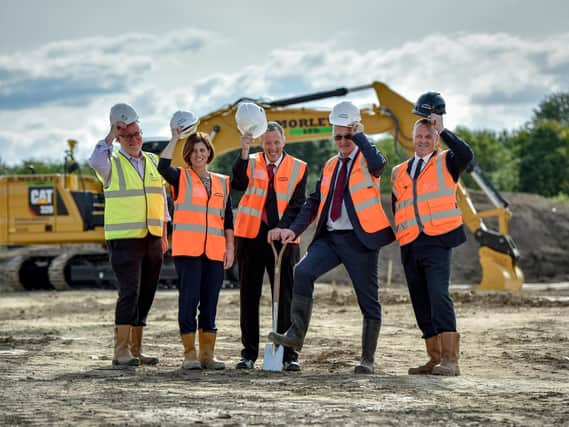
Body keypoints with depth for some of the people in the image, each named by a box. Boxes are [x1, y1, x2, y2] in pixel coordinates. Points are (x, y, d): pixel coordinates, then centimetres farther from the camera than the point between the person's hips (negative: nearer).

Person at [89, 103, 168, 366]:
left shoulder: (153, 162, 13)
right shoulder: (112, 163, -2)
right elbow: (95, 161, -27)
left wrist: (164, 233, 16)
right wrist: (110, 136, -17)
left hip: (152, 239, 6)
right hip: (124, 239, -6)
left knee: (145, 295, 6)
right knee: (129, 292, -14)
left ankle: (135, 349, 13)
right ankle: (121, 351, -12)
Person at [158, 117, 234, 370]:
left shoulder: (222, 183, 17)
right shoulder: (181, 178, 6)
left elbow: (227, 218, 16)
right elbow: (163, 167, -15)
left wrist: (230, 247, 8)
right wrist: (175, 138, -12)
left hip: (214, 252, 4)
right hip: (187, 249, -4)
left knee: (210, 302, 5)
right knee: (189, 300, -7)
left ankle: (207, 355, 10)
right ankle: (190, 354, -3)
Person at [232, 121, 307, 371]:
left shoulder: (298, 168, 6)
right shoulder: (250, 163, 6)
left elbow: (298, 205, 0)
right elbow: (238, 184, -14)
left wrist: (283, 228, -16)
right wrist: (244, 152, -25)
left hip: (283, 239, -1)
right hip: (251, 237, 1)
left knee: (285, 298, -2)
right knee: (249, 297, 5)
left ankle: (288, 355, 1)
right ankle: (249, 354, 11)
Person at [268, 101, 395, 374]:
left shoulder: (366, 159, 1)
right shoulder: (330, 166, 17)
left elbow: (378, 164, -25)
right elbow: (315, 202, 16)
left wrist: (359, 135, -15)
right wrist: (295, 229, 3)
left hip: (360, 239, -4)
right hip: (330, 238, 4)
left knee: (368, 301, 1)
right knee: (303, 272, -20)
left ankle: (367, 360, 9)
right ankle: (296, 334, -19)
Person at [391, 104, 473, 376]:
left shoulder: (446, 163, 7)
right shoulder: (399, 172, 19)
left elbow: (466, 155, -16)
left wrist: (442, 130, -13)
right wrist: (399, 233, 12)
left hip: (437, 241, -6)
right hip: (409, 246, 6)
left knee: (439, 296, -20)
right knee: (421, 304, 7)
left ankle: (450, 360, -24)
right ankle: (435, 359, 15)